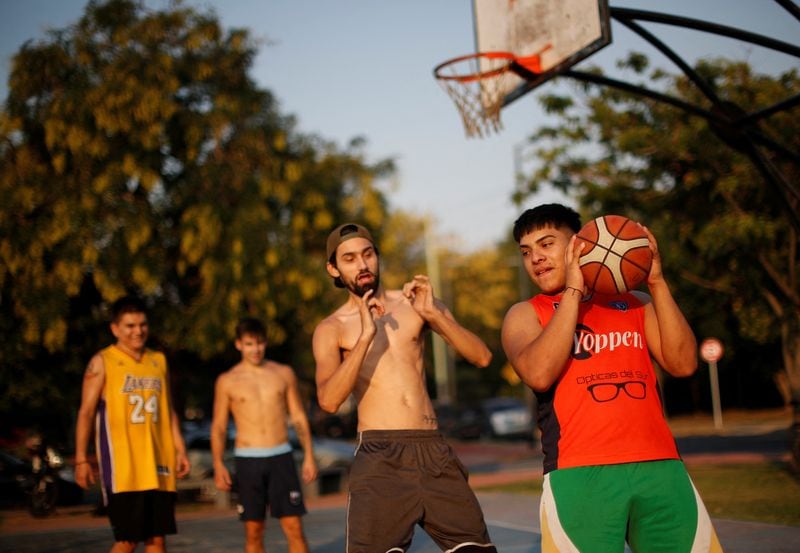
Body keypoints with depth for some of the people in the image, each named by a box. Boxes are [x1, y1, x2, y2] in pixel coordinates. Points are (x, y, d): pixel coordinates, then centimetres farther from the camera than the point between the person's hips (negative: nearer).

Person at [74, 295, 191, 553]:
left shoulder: (158, 361, 14)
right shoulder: (102, 362, -1)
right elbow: (86, 412, -3)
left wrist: (180, 450, 11)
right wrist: (81, 459, -10)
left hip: (157, 465, 5)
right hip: (122, 466, -5)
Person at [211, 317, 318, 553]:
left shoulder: (284, 373, 7)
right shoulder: (227, 381, 3)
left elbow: (298, 417, 11)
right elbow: (218, 426, 5)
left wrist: (309, 456, 5)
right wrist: (218, 465, -5)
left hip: (281, 457, 1)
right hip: (248, 460, 0)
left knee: (294, 527, -4)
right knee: (253, 532, 3)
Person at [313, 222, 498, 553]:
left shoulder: (416, 301, 12)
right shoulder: (331, 329, 4)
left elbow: (481, 357, 4)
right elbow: (329, 400, -13)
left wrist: (434, 314, -9)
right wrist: (366, 336, -19)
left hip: (433, 451, 3)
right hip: (380, 456, -3)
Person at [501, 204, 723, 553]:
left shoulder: (634, 302, 17)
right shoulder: (525, 315, 9)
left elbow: (683, 364, 5)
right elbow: (539, 374, -11)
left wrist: (656, 283, 0)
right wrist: (572, 291, -8)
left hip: (659, 467, 3)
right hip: (580, 475, -2)